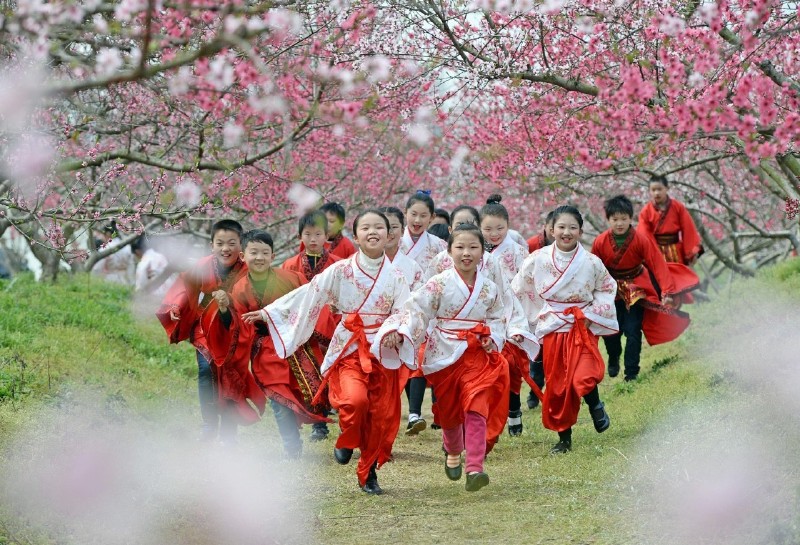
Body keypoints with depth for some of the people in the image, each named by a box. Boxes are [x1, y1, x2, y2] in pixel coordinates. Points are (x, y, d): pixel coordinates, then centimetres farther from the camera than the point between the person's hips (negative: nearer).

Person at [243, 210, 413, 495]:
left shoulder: (395, 276, 3)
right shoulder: (340, 270, 0)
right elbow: (308, 295, 2)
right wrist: (267, 312, 2)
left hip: (383, 352, 2)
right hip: (348, 349, -2)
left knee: (381, 416, 0)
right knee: (356, 400, -27)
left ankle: (369, 473, 19)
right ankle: (346, 439, 5)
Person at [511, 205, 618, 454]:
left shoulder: (591, 262, -6)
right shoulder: (538, 259, -6)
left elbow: (607, 288, 9)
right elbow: (518, 289, 6)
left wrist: (592, 315, -2)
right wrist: (536, 317, 7)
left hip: (583, 327, -1)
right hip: (552, 328, 1)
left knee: (584, 378, -22)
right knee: (556, 384, 5)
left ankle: (595, 405, 11)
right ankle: (564, 437, 19)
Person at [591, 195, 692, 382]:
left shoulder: (641, 240, -19)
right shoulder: (600, 242, -15)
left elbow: (658, 265, -22)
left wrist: (667, 291, -31)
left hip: (636, 291, -2)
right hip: (611, 292, 2)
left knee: (633, 331, -8)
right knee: (610, 331, 6)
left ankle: (631, 372, 3)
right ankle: (613, 359, 37)